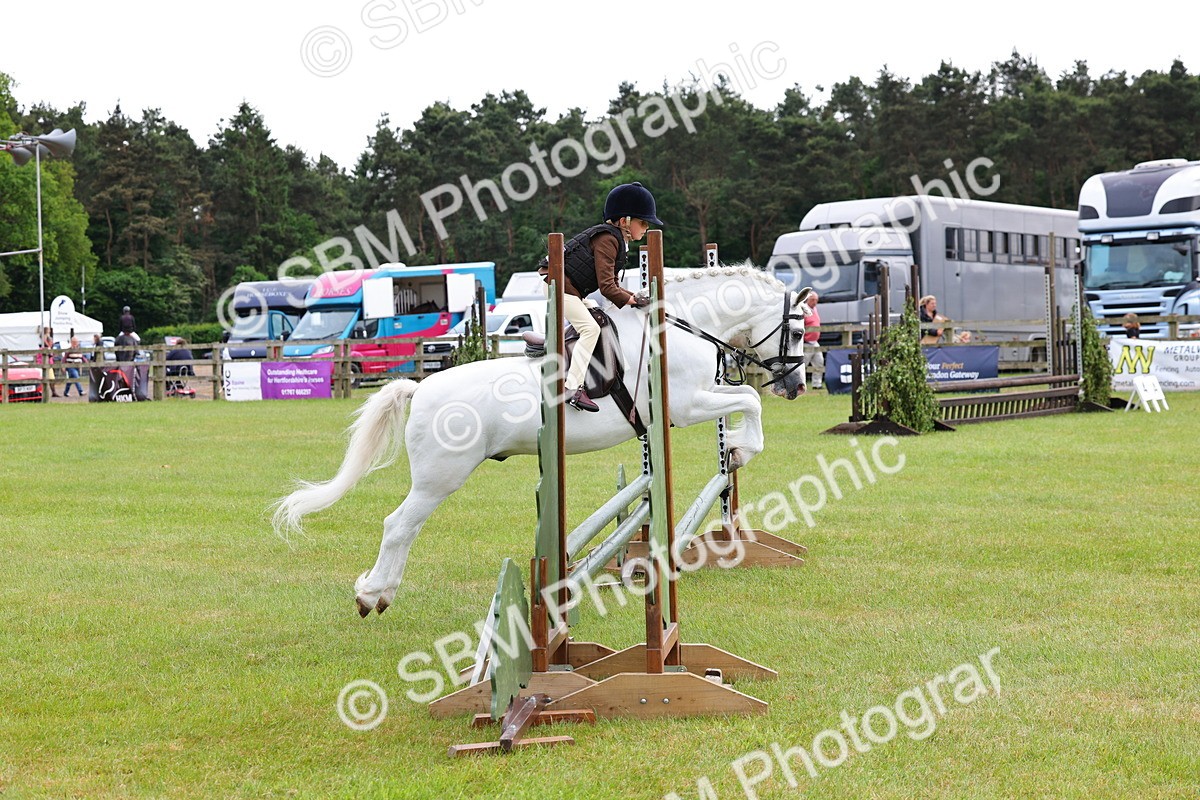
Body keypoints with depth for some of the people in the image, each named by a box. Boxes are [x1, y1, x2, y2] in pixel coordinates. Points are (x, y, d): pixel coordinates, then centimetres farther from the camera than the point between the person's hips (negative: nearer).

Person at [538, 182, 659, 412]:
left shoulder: (615, 239, 14)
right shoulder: (607, 240, -18)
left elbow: (610, 282, 17)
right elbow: (607, 287, -23)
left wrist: (633, 296, 4)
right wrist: (634, 301, -17)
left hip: (566, 286, 11)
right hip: (561, 286, -11)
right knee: (590, 328, -18)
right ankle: (573, 388, -23)